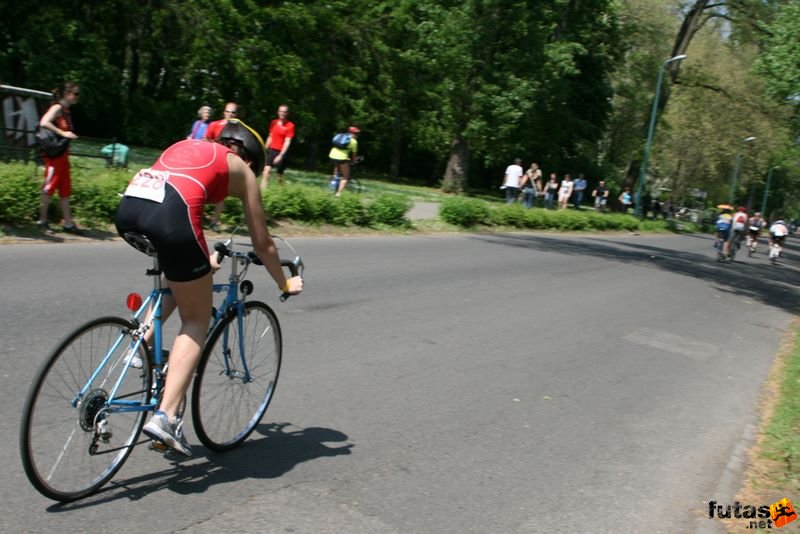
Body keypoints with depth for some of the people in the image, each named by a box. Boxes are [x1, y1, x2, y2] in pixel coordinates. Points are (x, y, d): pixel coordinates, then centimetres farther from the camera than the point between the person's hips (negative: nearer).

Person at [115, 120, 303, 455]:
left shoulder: (186, 146, 35)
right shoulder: (241, 169, 21)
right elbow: (262, 243, 25)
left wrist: (200, 258, 59)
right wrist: (285, 284, 41)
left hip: (127, 207, 6)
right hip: (170, 217, -6)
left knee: (180, 278, 35)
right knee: (196, 321, 11)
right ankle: (165, 417, 0)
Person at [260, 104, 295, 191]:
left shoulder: (290, 125, -7)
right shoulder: (274, 122, 9)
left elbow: (287, 142, -12)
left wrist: (280, 155, -18)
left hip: (281, 152, -3)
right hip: (271, 150, 3)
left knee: (280, 175, 4)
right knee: (266, 170, -13)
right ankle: (263, 191, -17)